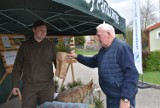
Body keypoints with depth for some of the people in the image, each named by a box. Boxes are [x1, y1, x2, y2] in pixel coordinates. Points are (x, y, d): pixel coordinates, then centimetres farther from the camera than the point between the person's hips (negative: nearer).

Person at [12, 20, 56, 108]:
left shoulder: (50, 45, 5)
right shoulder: (25, 45, 4)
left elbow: (57, 62, 7)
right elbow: (18, 66, 6)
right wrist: (15, 84, 3)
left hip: (47, 85, 0)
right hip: (29, 85, 0)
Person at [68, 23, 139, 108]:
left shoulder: (122, 47, -19)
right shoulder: (103, 50, 11)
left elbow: (132, 74, -24)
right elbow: (93, 62, 24)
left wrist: (126, 98, -27)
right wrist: (77, 56, 13)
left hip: (121, 98, -9)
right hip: (110, 97, 9)